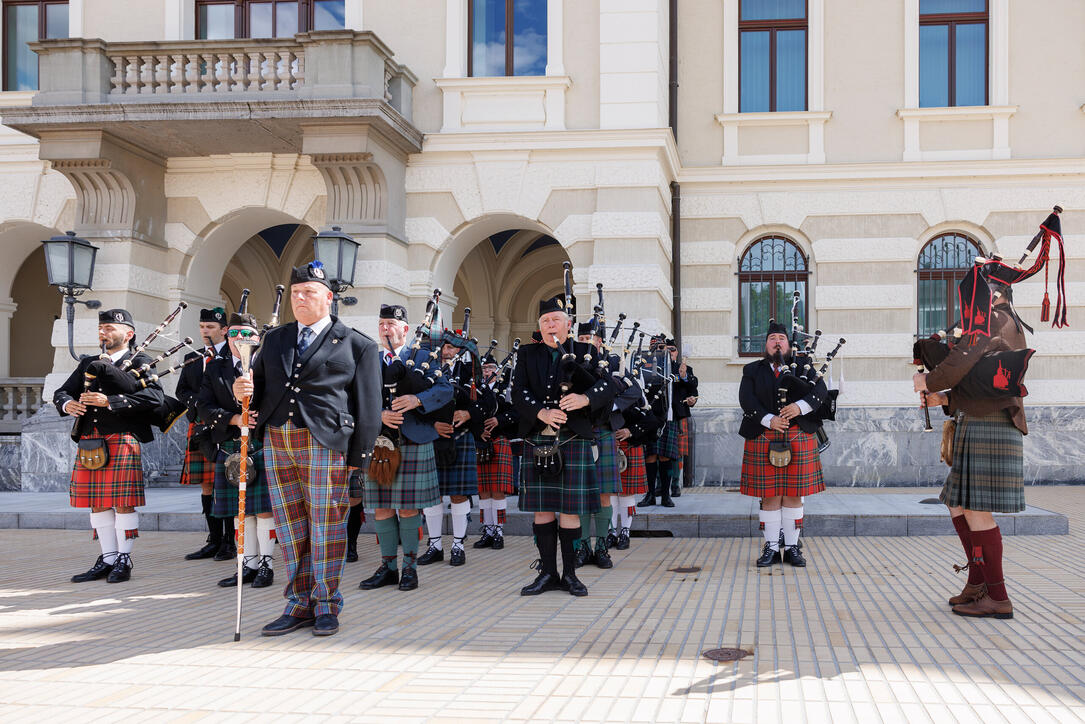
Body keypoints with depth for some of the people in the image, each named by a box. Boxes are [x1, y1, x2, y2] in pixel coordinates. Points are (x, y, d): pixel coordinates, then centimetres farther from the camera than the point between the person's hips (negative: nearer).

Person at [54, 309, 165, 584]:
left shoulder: (139, 362, 1)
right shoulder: (89, 364, 20)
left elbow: (155, 395, -15)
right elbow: (61, 392, 20)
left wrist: (110, 401, -20)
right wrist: (67, 404, -6)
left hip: (122, 439, -6)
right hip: (89, 441, 6)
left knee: (123, 502, -4)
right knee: (98, 502, 9)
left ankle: (123, 560, 6)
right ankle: (107, 559, 17)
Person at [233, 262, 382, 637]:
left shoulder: (357, 345, 4)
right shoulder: (275, 339, 18)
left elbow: (367, 406, 0)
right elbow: (259, 386, 17)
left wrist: (358, 456, -5)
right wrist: (243, 389, -7)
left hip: (325, 443, -4)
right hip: (277, 443, 5)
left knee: (326, 527, 1)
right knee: (290, 528, 8)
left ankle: (326, 606, 12)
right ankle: (299, 604, 18)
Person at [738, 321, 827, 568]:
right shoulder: (752, 371, 10)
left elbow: (820, 390, -3)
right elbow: (746, 400, -4)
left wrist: (800, 406, -21)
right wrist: (769, 420, -18)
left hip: (798, 439, 1)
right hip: (763, 440, 0)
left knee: (793, 494, 3)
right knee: (769, 495, 1)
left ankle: (792, 547, 11)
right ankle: (771, 548, 8)